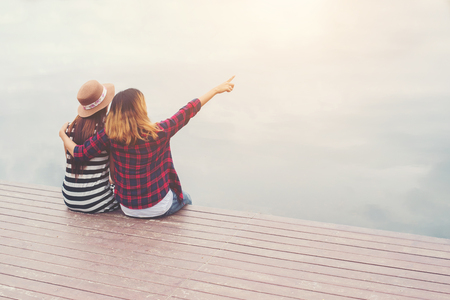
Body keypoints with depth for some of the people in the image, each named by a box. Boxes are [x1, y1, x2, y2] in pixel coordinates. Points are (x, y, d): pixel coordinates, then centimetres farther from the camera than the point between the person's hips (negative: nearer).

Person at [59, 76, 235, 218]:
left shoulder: (109, 135, -17)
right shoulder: (159, 133, -22)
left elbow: (79, 153, -11)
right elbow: (187, 112, -12)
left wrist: (63, 135, 9)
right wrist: (216, 90, 0)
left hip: (128, 210, 3)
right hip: (159, 207, -3)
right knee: (185, 198, 32)